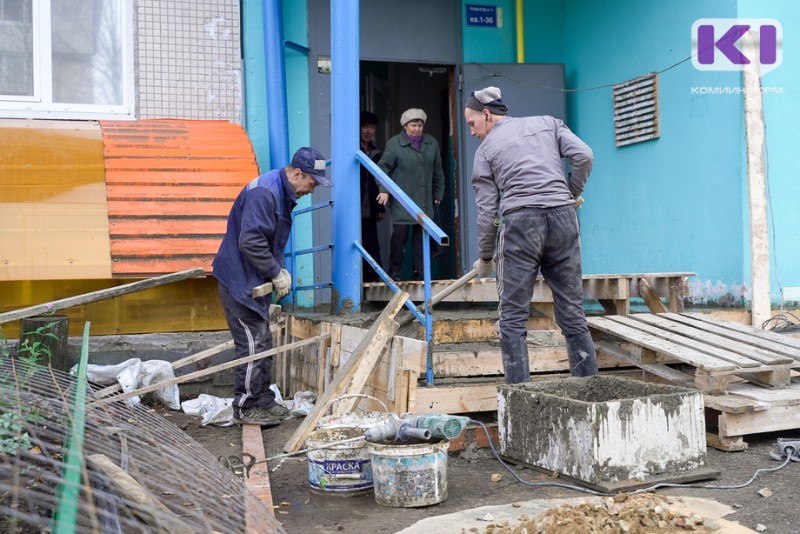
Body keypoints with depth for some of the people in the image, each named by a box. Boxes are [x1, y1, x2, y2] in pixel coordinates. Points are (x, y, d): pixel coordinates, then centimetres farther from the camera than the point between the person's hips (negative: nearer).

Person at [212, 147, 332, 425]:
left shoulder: (283, 194, 11)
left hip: (254, 281, 10)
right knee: (253, 344, -6)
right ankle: (245, 408, 5)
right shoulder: (263, 192, -22)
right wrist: (276, 273, -19)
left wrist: (280, 269, 9)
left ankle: (264, 401, 26)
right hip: (239, 280, -10)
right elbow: (250, 242, -29)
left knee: (263, 343, 16)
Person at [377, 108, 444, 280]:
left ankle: (419, 273, 12)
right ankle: (395, 273, 4)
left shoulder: (431, 143, 10)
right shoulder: (395, 143, -3)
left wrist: (438, 193, 18)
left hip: (424, 201, 4)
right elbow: (383, 167, -3)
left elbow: (438, 171, 17)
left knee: (422, 236, 5)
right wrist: (384, 189, -14)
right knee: (399, 233, -9)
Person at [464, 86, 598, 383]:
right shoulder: (548, 122, 19)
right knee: (572, 313, 9)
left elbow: (487, 212, 9)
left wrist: (485, 259, 20)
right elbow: (583, 155, 4)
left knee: (513, 318, 3)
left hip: (520, 222, -3)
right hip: (563, 217, 3)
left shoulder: (486, 150, 12)